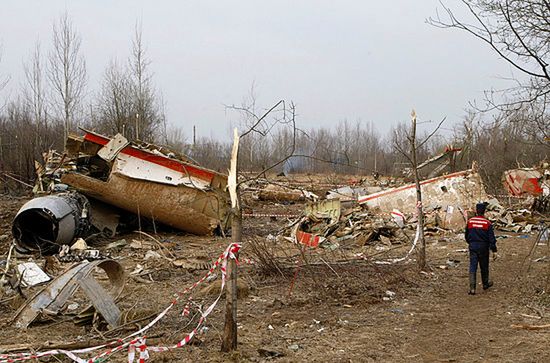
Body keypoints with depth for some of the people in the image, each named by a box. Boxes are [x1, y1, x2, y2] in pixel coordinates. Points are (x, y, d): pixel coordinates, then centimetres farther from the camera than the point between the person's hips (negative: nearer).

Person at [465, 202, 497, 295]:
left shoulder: (470, 221, -2)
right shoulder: (487, 223, -10)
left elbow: (466, 236, 10)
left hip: (472, 247, 1)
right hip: (483, 247, -1)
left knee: (472, 267, 0)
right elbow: (491, 238, -9)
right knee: (484, 266, 16)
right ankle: (485, 284, 34)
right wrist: (494, 250, -1)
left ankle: (472, 288, -10)